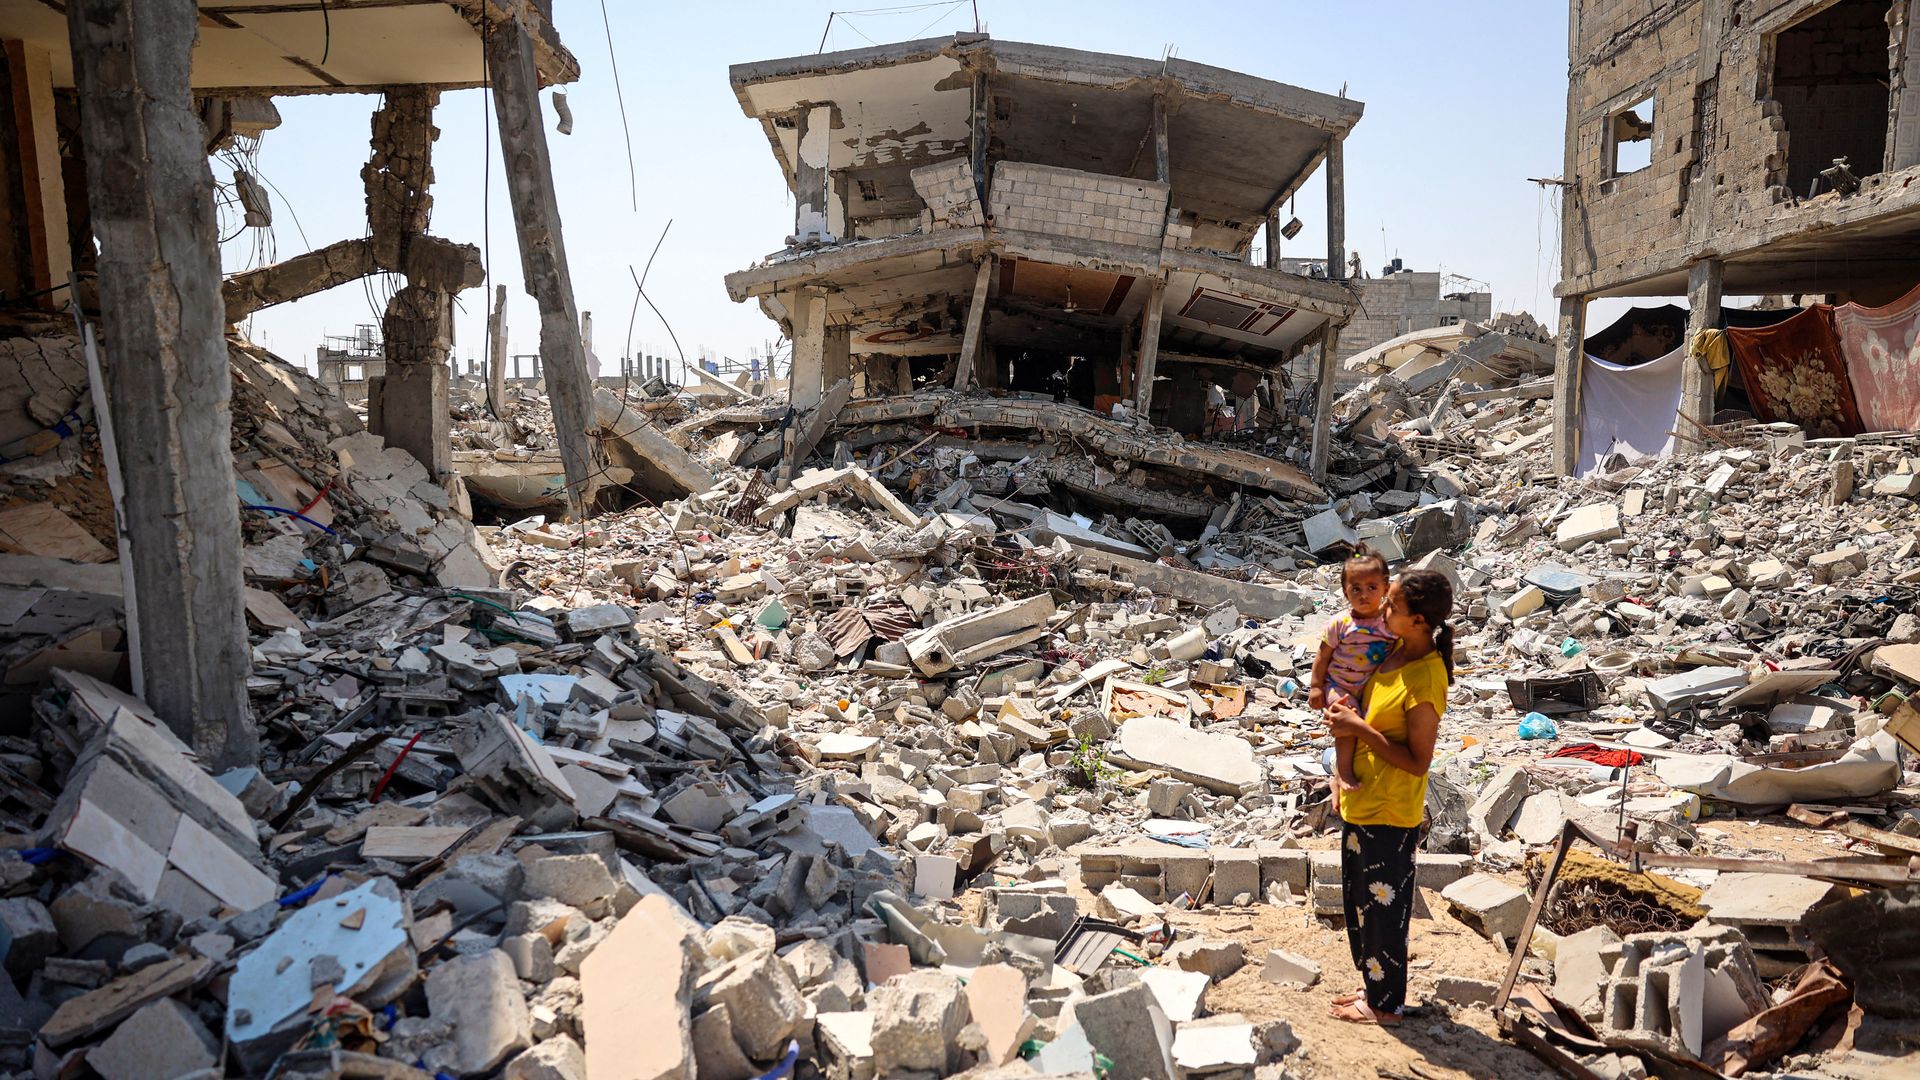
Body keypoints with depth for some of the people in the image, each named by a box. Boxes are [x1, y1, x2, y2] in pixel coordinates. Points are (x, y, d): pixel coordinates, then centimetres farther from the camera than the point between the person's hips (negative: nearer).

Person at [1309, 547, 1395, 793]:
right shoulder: (1340, 624, -14)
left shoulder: (1390, 623, -7)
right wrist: (1316, 687, -7)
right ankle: (1343, 772, -14)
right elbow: (1323, 657, -7)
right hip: (1340, 686, -4)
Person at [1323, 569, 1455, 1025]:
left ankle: (1386, 1004, 27)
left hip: (1390, 816, -9)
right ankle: (1374, 986, 39)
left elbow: (1417, 761, -23)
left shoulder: (1425, 680, -26)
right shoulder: (1396, 651, 0)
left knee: (1383, 908, 9)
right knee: (1360, 904, 22)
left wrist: (1360, 728, -23)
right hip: (1361, 804, 9)